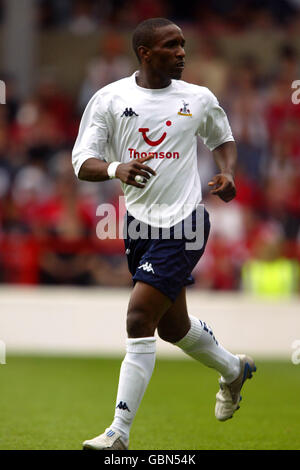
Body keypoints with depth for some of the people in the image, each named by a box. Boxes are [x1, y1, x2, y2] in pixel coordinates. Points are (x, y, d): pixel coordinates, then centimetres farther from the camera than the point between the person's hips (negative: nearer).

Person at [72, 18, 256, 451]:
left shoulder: (199, 99, 1)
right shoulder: (110, 99, -2)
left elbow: (223, 138, 21)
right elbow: (82, 162, -6)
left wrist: (227, 173, 1)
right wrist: (115, 168, -26)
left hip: (183, 224, -3)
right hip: (139, 222, 3)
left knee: (139, 320, -15)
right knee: (172, 326, 17)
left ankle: (120, 432, -12)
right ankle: (233, 370, 48)